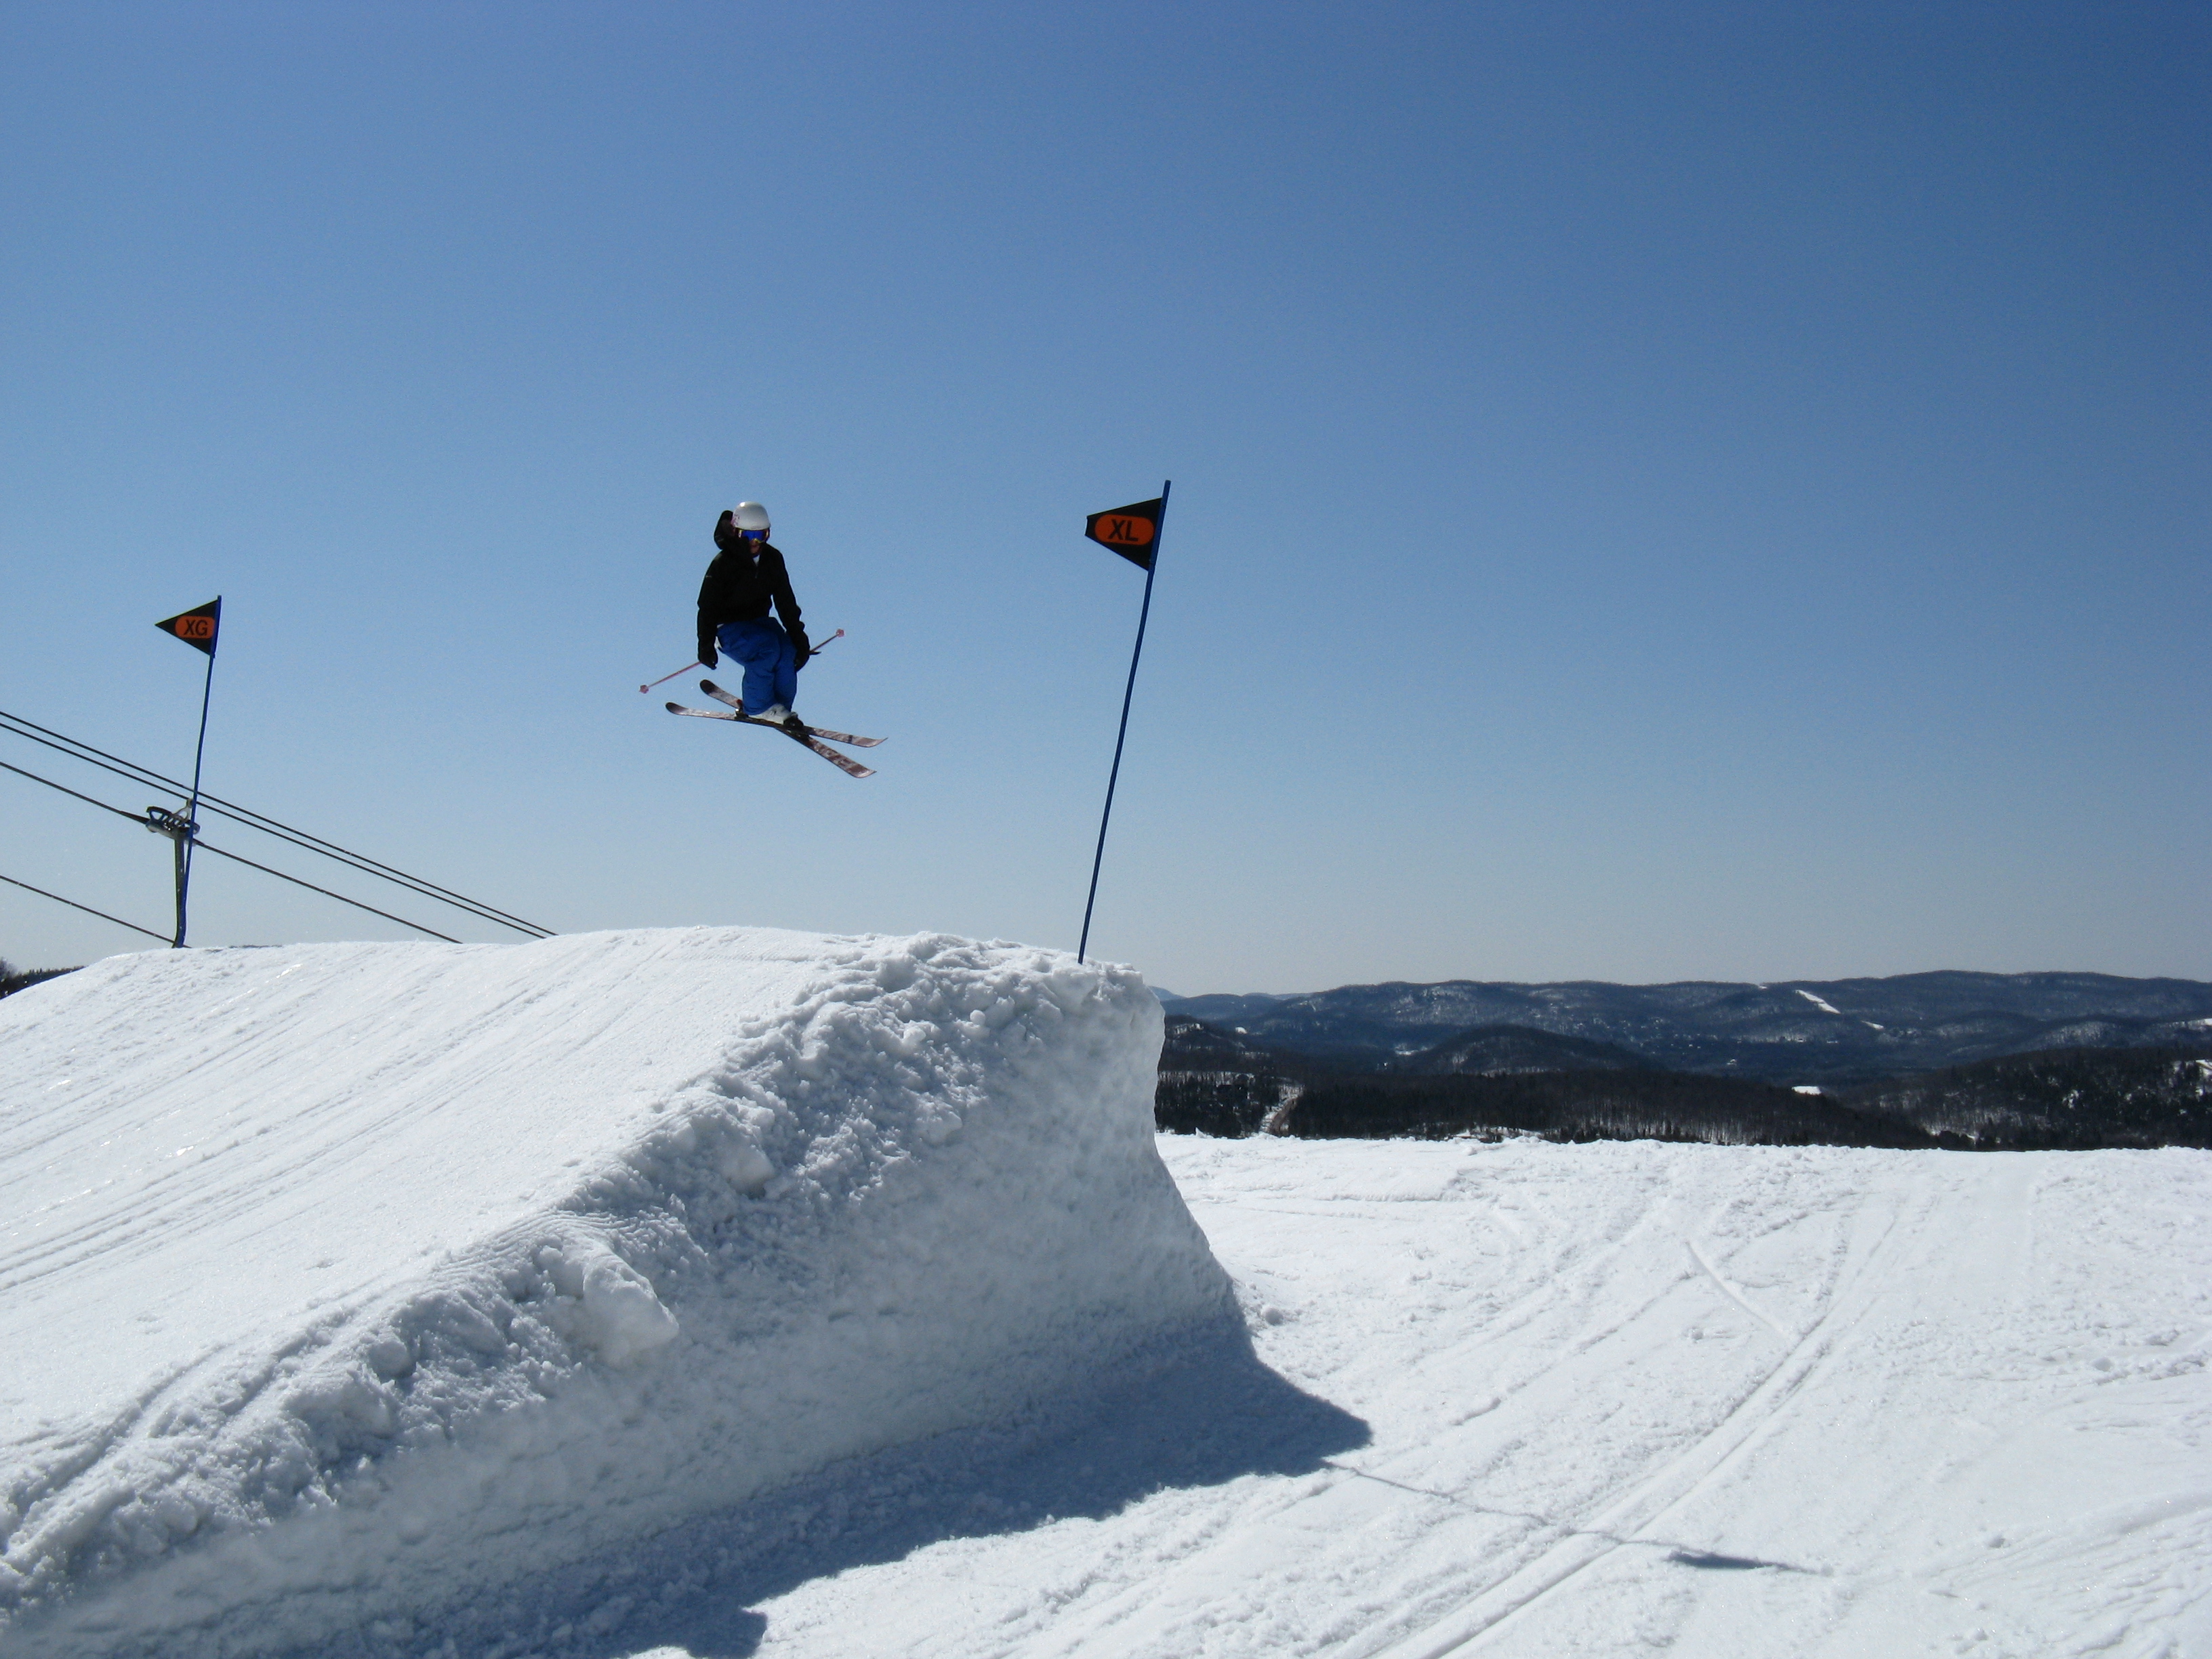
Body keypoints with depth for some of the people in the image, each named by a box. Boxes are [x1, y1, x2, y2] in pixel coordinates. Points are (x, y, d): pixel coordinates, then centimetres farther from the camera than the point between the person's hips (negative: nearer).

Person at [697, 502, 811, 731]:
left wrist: (797, 635, -2)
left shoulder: (773, 559, 2)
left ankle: (780, 706, -10)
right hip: (729, 626, -5)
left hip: (759, 621, 5)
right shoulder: (723, 564, -13)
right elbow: (707, 606, -12)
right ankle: (759, 707, -18)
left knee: (788, 650, -25)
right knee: (768, 647, -32)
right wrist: (706, 645, -19)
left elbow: (785, 600, 6)